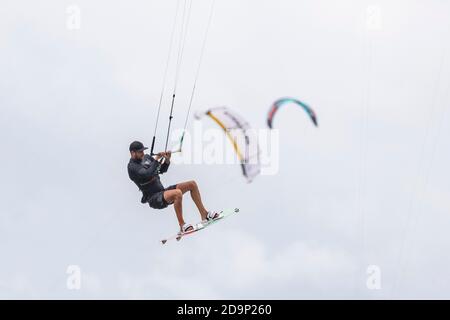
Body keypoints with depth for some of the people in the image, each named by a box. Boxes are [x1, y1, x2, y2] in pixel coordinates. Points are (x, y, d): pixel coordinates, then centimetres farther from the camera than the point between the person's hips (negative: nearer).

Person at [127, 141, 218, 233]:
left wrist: (167, 160, 2)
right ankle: (182, 225, -25)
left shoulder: (146, 157, 13)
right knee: (177, 193, -36)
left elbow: (161, 170, 20)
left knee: (192, 184, 6)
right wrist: (156, 159, -21)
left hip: (162, 191, 9)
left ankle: (204, 214, 9)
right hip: (154, 199, -9)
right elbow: (148, 174, -29)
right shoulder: (132, 167, -12)